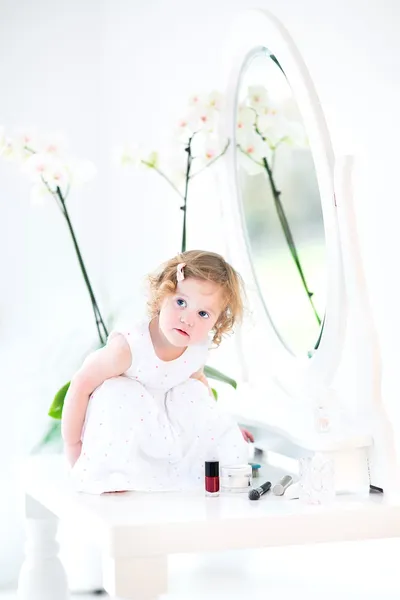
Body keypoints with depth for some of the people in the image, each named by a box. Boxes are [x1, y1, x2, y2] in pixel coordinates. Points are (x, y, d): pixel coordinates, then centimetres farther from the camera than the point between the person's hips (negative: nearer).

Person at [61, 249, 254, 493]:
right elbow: (81, 385, -30)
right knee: (118, 393, -33)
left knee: (193, 392, -12)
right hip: (115, 414, -5)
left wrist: (217, 424, 13)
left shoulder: (198, 350, -17)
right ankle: (108, 471, -23)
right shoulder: (129, 348, -37)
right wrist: (72, 445, -21)